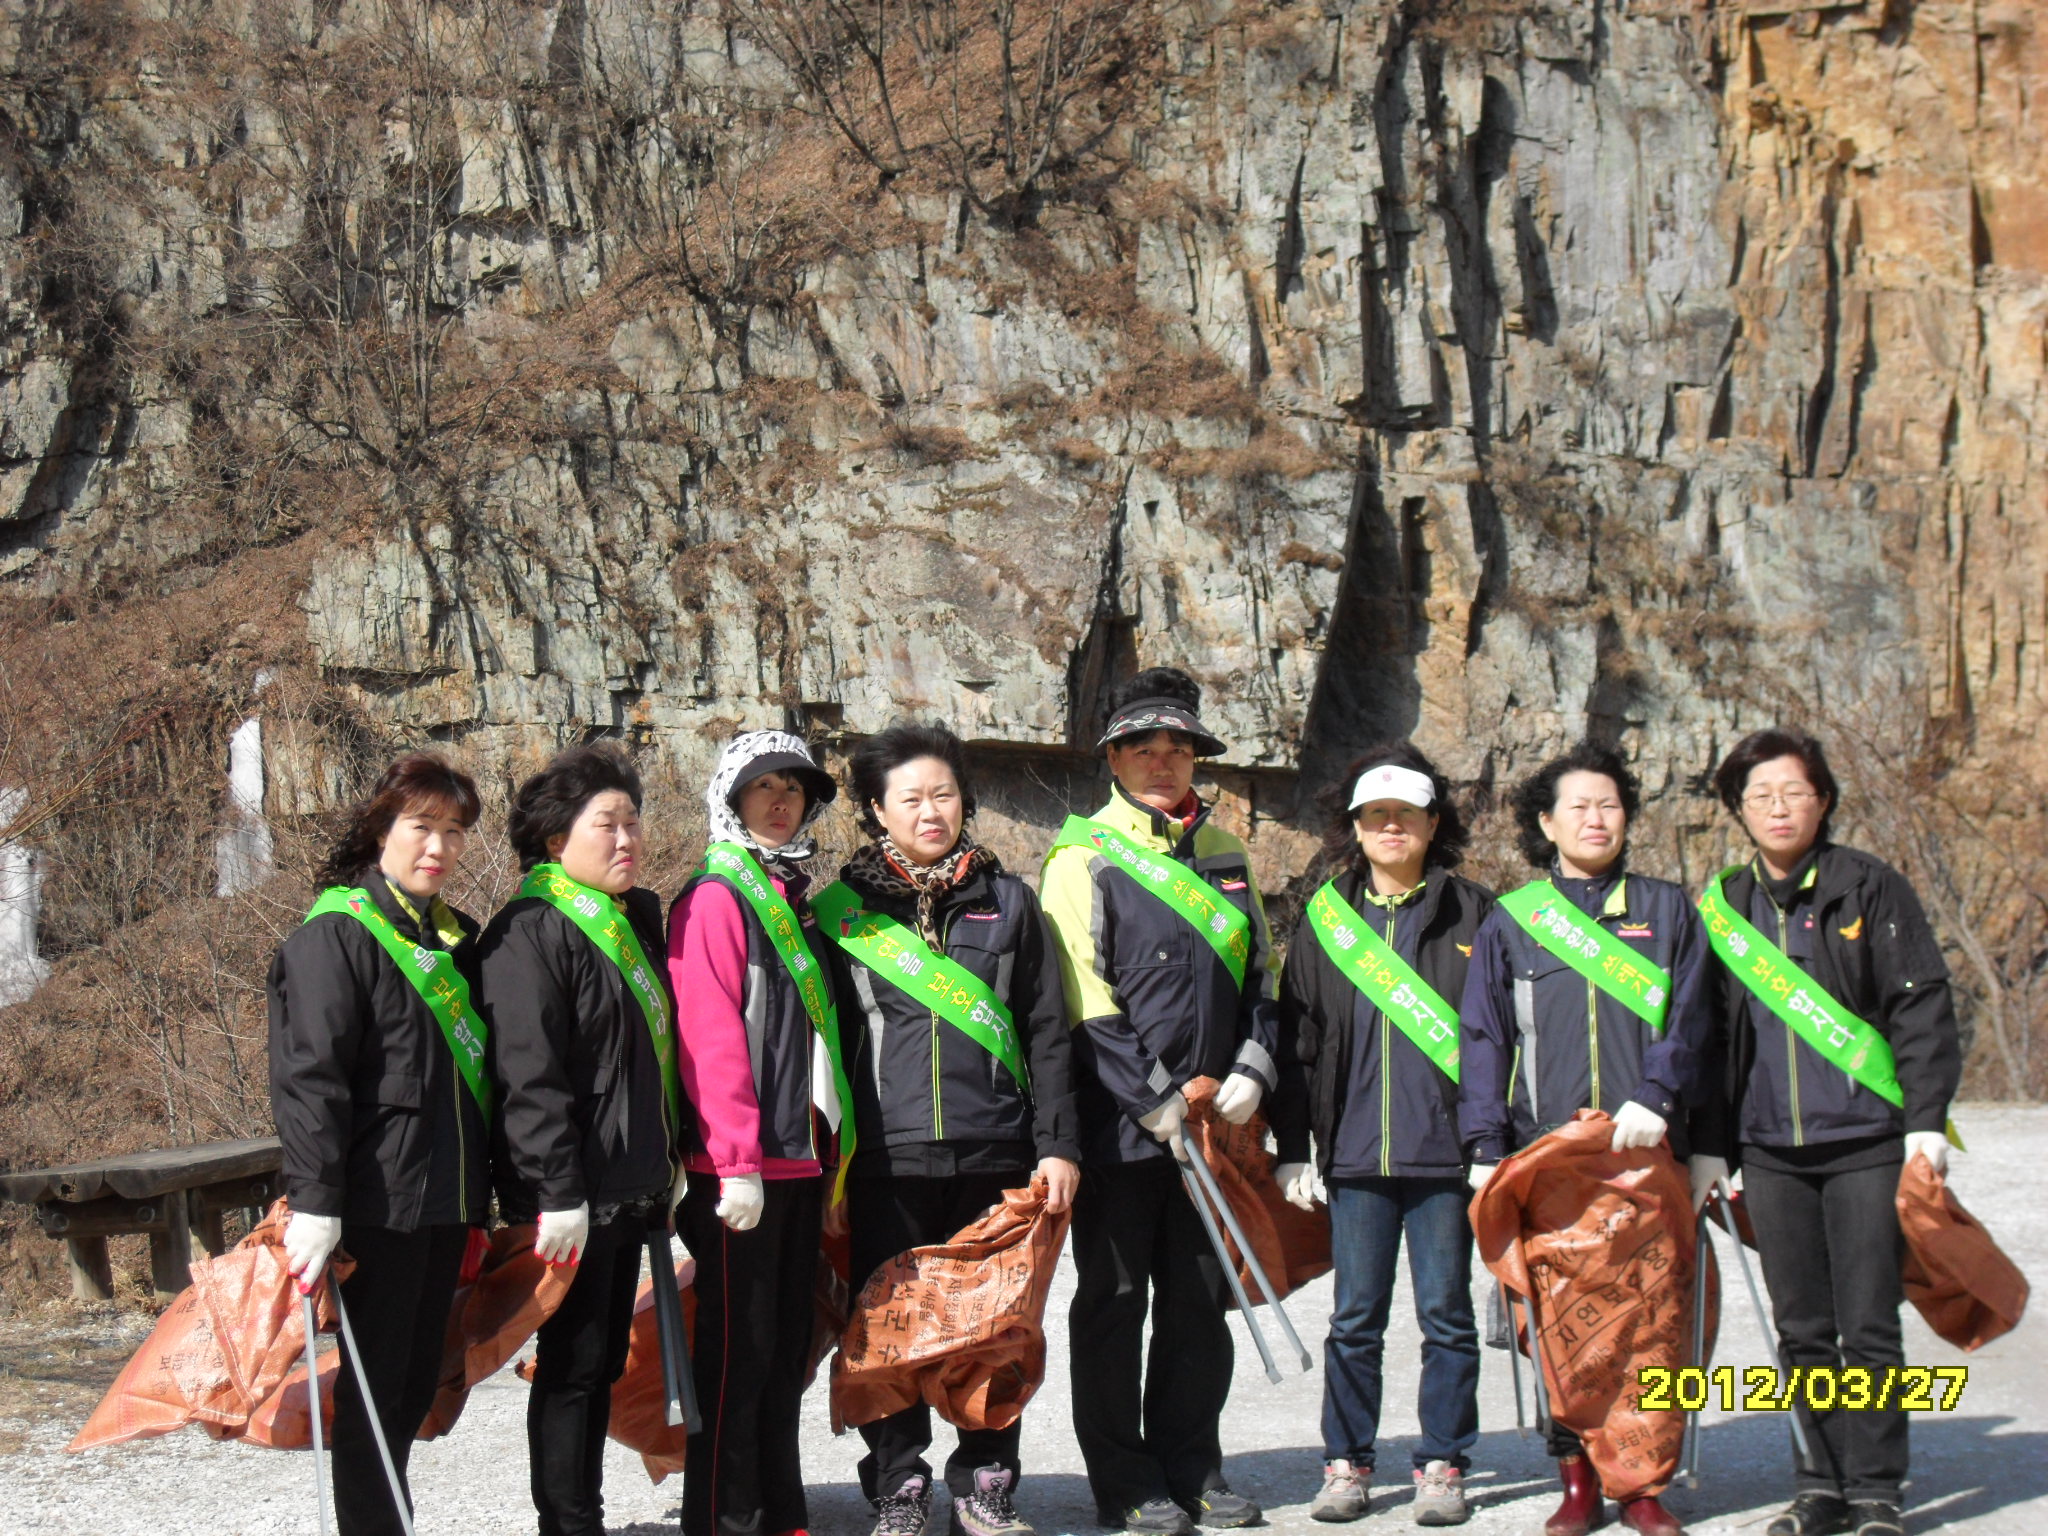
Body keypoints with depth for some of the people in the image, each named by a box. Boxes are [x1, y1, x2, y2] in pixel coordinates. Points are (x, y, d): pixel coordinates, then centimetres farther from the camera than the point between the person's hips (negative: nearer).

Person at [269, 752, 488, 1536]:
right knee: (375, 1383, -3)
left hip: (448, 1201, 8)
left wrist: (484, 1191, 19)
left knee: (417, 1381, 12)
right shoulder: (336, 934, -9)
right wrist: (315, 1203, -23)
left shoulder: (454, 938, 15)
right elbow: (308, 1079, -16)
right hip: (379, 1203, -8)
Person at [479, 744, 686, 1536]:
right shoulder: (530, 932, -13)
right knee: (572, 1365, -2)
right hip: (573, 1195, -9)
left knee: (604, 1362, 13)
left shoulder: (637, 921, 15)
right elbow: (529, 1077, -19)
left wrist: (666, 1167, 20)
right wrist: (558, 1194, -22)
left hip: (630, 1187, 9)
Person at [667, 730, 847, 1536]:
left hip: (800, 1157, 8)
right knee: (737, 1347, -4)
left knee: (786, 1347, 13)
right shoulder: (714, 898, -8)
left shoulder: (795, 899, 17)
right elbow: (709, 1038, -16)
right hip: (738, 1166, -8)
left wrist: (827, 1144, 16)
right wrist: (736, 1160, -20)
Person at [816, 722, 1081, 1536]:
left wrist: (1057, 1144, 2)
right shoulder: (844, 910, 7)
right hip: (889, 1160, -1)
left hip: (994, 1156, 1)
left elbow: (1048, 1033, 10)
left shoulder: (1006, 901, 11)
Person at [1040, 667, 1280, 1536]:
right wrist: (1154, 1103, -14)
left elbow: (1261, 974, 17)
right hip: (1119, 1125, -5)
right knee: (1114, 1300, 1)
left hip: (1211, 1120, 5)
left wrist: (1251, 1072, 0)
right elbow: (1082, 999, -10)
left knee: (1200, 1299, 9)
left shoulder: (1224, 857, 15)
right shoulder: (1086, 858, -3)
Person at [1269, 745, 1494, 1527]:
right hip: (1356, 1153, 2)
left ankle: (1442, 1464, 13)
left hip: (1445, 1149, -1)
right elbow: (1296, 1040, 10)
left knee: (1445, 1314, 4)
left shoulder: (1471, 913, 5)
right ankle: (1346, 1462, 15)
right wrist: (1292, 1147, 5)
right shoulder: (1326, 919, 10)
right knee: (1355, 1318, 6)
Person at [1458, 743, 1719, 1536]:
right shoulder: (1510, 921, 13)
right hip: (1544, 1150, 0)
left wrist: (1654, 1097, -13)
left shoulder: (1665, 910, 14)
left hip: (1646, 1149, 0)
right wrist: (1487, 1145, -1)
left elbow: (1688, 1019, 4)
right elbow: (1484, 1039, 10)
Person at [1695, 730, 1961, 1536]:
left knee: (1869, 1328, -3)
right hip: (1770, 1151, 4)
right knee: (1801, 1332, 7)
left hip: (1866, 1142, -3)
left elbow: (1922, 1007, -2)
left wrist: (1925, 1121, -10)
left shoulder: (1870, 888, 1)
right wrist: (1709, 1145, 12)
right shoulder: (1721, 906, 11)